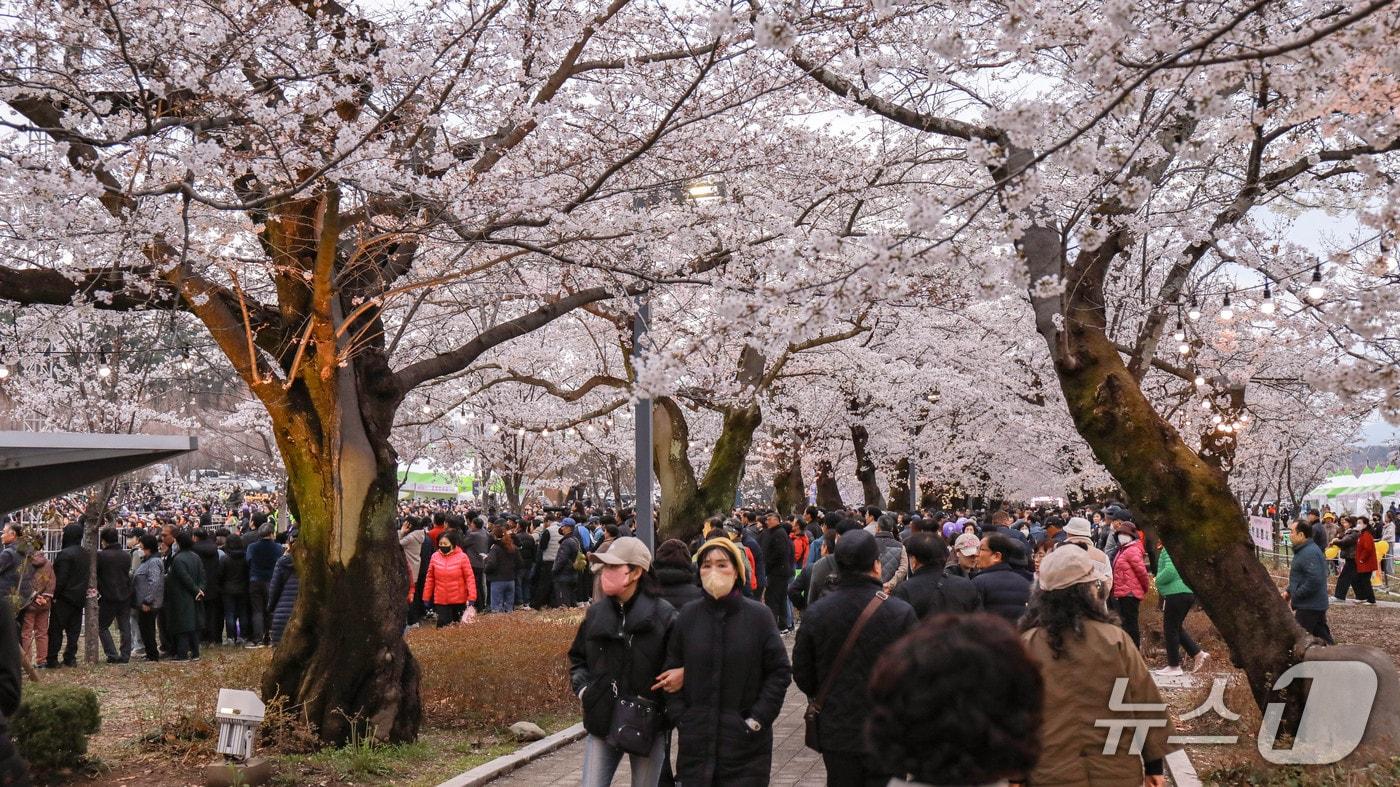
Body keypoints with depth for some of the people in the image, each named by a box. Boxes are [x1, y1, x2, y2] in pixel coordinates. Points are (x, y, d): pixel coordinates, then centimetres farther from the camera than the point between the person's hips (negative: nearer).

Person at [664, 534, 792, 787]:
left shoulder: (759, 616, -3)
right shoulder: (688, 616, 3)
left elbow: (780, 671, -1)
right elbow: (671, 670, 10)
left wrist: (758, 719, -7)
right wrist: (679, 716, -1)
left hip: (745, 743, -2)